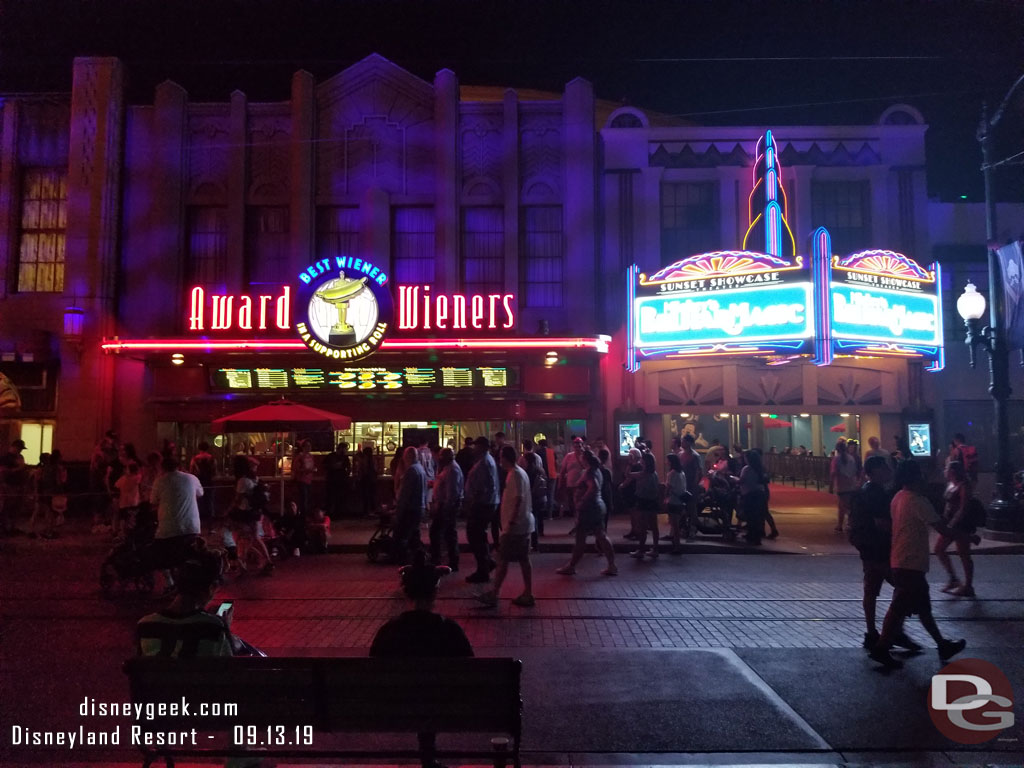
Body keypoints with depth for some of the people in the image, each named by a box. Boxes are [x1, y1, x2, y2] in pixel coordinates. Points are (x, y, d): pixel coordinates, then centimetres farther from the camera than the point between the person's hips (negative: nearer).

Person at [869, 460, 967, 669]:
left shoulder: (898, 498, 9)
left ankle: (943, 645, 30)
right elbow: (940, 527, -17)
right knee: (899, 608, -3)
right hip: (911, 563, -9)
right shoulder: (917, 501, -18)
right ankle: (881, 649, 2)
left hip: (900, 560, 9)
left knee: (923, 606, 18)